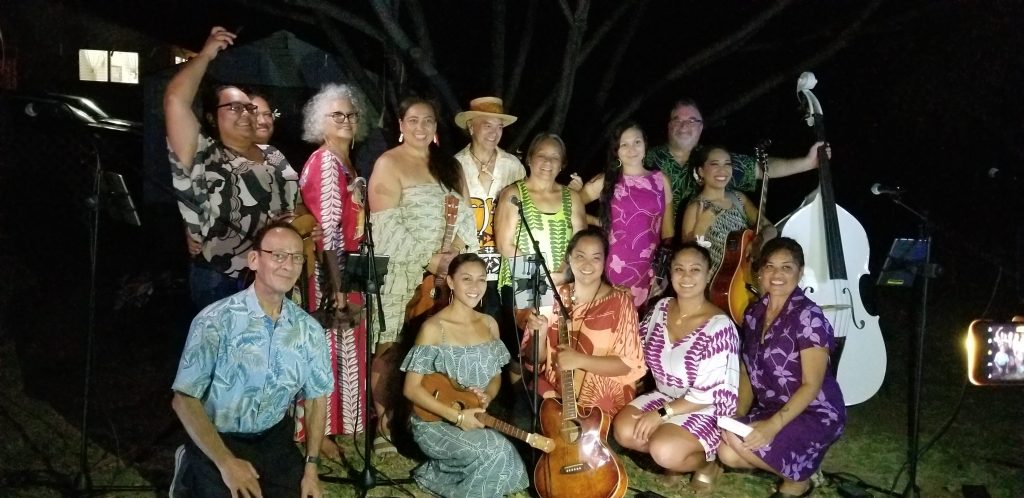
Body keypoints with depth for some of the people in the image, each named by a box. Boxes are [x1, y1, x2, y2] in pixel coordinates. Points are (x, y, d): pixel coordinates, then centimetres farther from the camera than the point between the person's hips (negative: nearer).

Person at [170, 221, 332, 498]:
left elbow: (316, 397, 7)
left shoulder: (309, 329, -4)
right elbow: (184, 399, -15)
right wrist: (226, 463, -18)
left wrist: (311, 466, 1)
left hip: (274, 437, 4)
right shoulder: (215, 321, -17)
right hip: (218, 440, -3)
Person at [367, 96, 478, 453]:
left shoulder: (449, 167, 18)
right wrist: (427, 259, -15)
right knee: (390, 349, -5)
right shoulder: (388, 164, -1)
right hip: (400, 274, -5)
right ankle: (384, 426, 3)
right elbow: (387, 226, -11)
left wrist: (458, 247, -7)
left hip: (445, 275, 5)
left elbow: (466, 214, 12)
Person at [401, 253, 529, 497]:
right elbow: (411, 389, -16)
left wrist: (486, 397, -10)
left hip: (476, 418, 7)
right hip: (436, 422, -6)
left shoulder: (489, 324, 5)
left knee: (501, 453, -20)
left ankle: (438, 475, 7)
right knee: (497, 452, -28)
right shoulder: (434, 328, -16)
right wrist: (457, 416, -23)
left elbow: (496, 376, 14)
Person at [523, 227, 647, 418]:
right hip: (553, 391, 3)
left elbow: (629, 364, -11)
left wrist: (580, 360, -22)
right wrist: (539, 334, -16)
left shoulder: (619, 301, -5)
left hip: (602, 402, -3)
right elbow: (536, 359, 5)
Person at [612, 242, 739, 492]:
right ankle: (676, 455, 8)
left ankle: (706, 460, 5)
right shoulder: (661, 307, -2)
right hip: (664, 396, 6)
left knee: (664, 452, -29)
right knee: (624, 430, -17)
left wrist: (662, 413, -22)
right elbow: (638, 347, 14)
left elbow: (710, 393, -23)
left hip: (706, 410, -6)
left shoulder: (719, 326, -22)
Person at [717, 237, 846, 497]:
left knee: (737, 440, -26)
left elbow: (811, 385, -20)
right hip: (771, 409, 7)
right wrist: (737, 417, -2)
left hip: (815, 415, -7)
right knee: (728, 453, -15)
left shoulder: (808, 316, -18)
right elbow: (748, 371, 10)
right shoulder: (754, 313, 4)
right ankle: (787, 462, 10)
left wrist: (773, 425, -28)